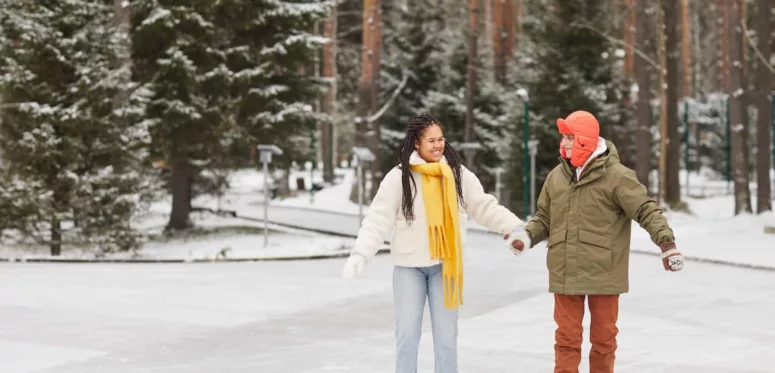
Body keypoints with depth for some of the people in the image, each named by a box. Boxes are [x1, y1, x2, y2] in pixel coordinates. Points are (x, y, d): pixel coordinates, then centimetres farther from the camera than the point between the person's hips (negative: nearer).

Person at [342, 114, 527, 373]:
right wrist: (360, 254, -23)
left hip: (445, 266, 2)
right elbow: (378, 220, -12)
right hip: (409, 267, -2)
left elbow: (486, 208, 4)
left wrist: (518, 229, -5)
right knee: (407, 335, 4)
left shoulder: (458, 174, -1)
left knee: (446, 337, 9)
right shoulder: (399, 177, -9)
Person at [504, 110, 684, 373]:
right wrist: (527, 235, -4)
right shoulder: (557, 176, 7)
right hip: (565, 273, 3)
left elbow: (646, 210, -10)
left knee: (603, 337, 10)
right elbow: (545, 218, 15)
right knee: (567, 337, 7)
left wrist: (666, 243, -21)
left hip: (603, 273, -3)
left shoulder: (615, 175, -8)